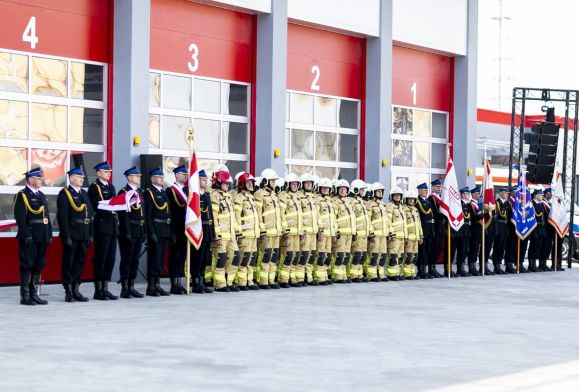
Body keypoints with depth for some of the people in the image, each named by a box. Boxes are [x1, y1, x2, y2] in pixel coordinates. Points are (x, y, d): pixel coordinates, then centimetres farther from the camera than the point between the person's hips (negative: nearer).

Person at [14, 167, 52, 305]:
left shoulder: (41, 195, 17)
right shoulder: (22, 196, -7)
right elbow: (20, 218, -13)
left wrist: (49, 234, 12)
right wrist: (26, 236, -20)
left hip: (42, 237, 7)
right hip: (29, 238, -7)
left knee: (38, 265, 9)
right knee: (27, 265, -3)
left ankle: (34, 294, 15)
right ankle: (25, 296, 0)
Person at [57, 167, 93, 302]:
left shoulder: (84, 193, 15)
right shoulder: (64, 194, -6)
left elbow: (90, 214, 16)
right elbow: (62, 216, -13)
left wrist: (90, 234, 9)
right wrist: (67, 236, -18)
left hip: (83, 235, 7)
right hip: (71, 235, -7)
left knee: (80, 261, 9)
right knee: (68, 263, 0)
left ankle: (76, 290, 15)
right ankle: (68, 292, 4)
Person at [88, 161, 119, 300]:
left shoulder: (111, 187, 20)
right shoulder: (94, 187, -4)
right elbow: (97, 206, -15)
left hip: (113, 227, 7)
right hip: (102, 227, -7)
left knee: (110, 259, 7)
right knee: (100, 259, -4)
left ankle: (105, 288, 12)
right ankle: (98, 290, 0)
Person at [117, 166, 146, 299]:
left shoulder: (139, 192, 16)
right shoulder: (123, 192, -7)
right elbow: (123, 214, -14)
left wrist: (144, 232, 12)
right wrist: (126, 232, -19)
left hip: (139, 231, 7)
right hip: (128, 231, -7)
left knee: (135, 259, 8)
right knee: (126, 259, -3)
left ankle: (131, 286, 13)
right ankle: (124, 289, -1)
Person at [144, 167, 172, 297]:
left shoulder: (164, 193, 17)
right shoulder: (149, 193, -7)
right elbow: (148, 215, -12)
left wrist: (171, 232, 13)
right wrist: (152, 233, -19)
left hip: (165, 231, 8)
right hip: (155, 229, -8)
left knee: (161, 258, 10)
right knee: (154, 258, -6)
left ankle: (157, 285, 15)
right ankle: (151, 287, -2)